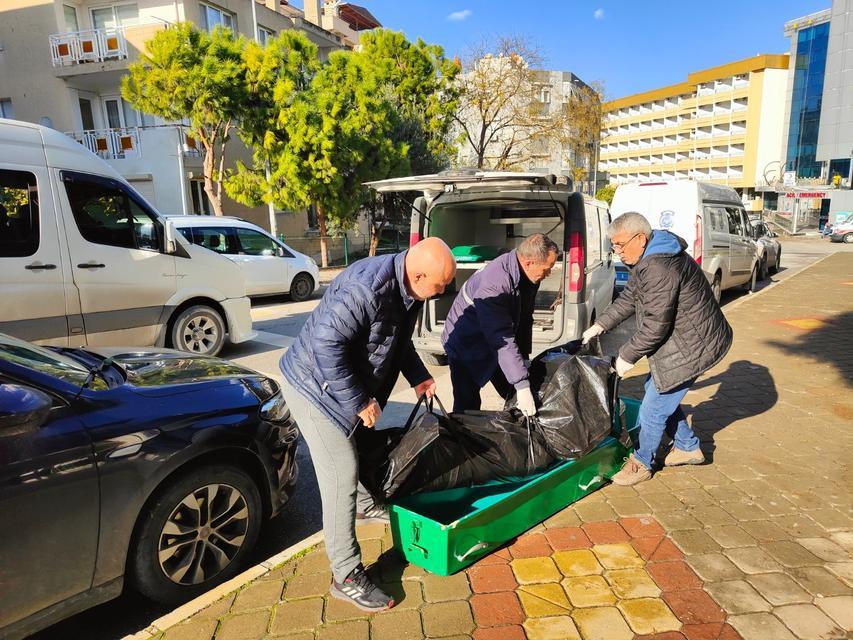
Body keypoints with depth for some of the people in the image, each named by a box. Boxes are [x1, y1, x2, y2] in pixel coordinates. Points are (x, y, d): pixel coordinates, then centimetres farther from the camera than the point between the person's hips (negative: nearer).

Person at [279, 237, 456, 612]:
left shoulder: (407, 288, -4)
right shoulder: (367, 287, -34)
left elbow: (399, 339, 14)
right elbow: (326, 344, -34)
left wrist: (418, 376, 6)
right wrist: (359, 402, -27)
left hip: (354, 386, 9)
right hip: (315, 386, -9)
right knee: (341, 475, -7)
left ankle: (366, 504, 56)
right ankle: (346, 577, 5)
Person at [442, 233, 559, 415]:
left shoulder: (528, 276, -10)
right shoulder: (494, 283, -37)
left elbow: (524, 319, 0)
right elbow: (502, 339, -40)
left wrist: (524, 357, -6)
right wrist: (522, 385, -41)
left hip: (495, 343, 8)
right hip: (466, 347, -7)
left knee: (516, 400, 8)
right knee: (467, 408, -8)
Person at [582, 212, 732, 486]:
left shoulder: (659, 269, -29)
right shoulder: (647, 260, 6)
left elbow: (655, 325, -27)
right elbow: (629, 298, 16)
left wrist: (627, 356, -16)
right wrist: (600, 325, 11)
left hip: (693, 345, -11)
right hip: (685, 340, 11)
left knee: (654, 408, -1)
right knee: (656, 389, 22)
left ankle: (641, 463, 19)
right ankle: (688, 448, 38)